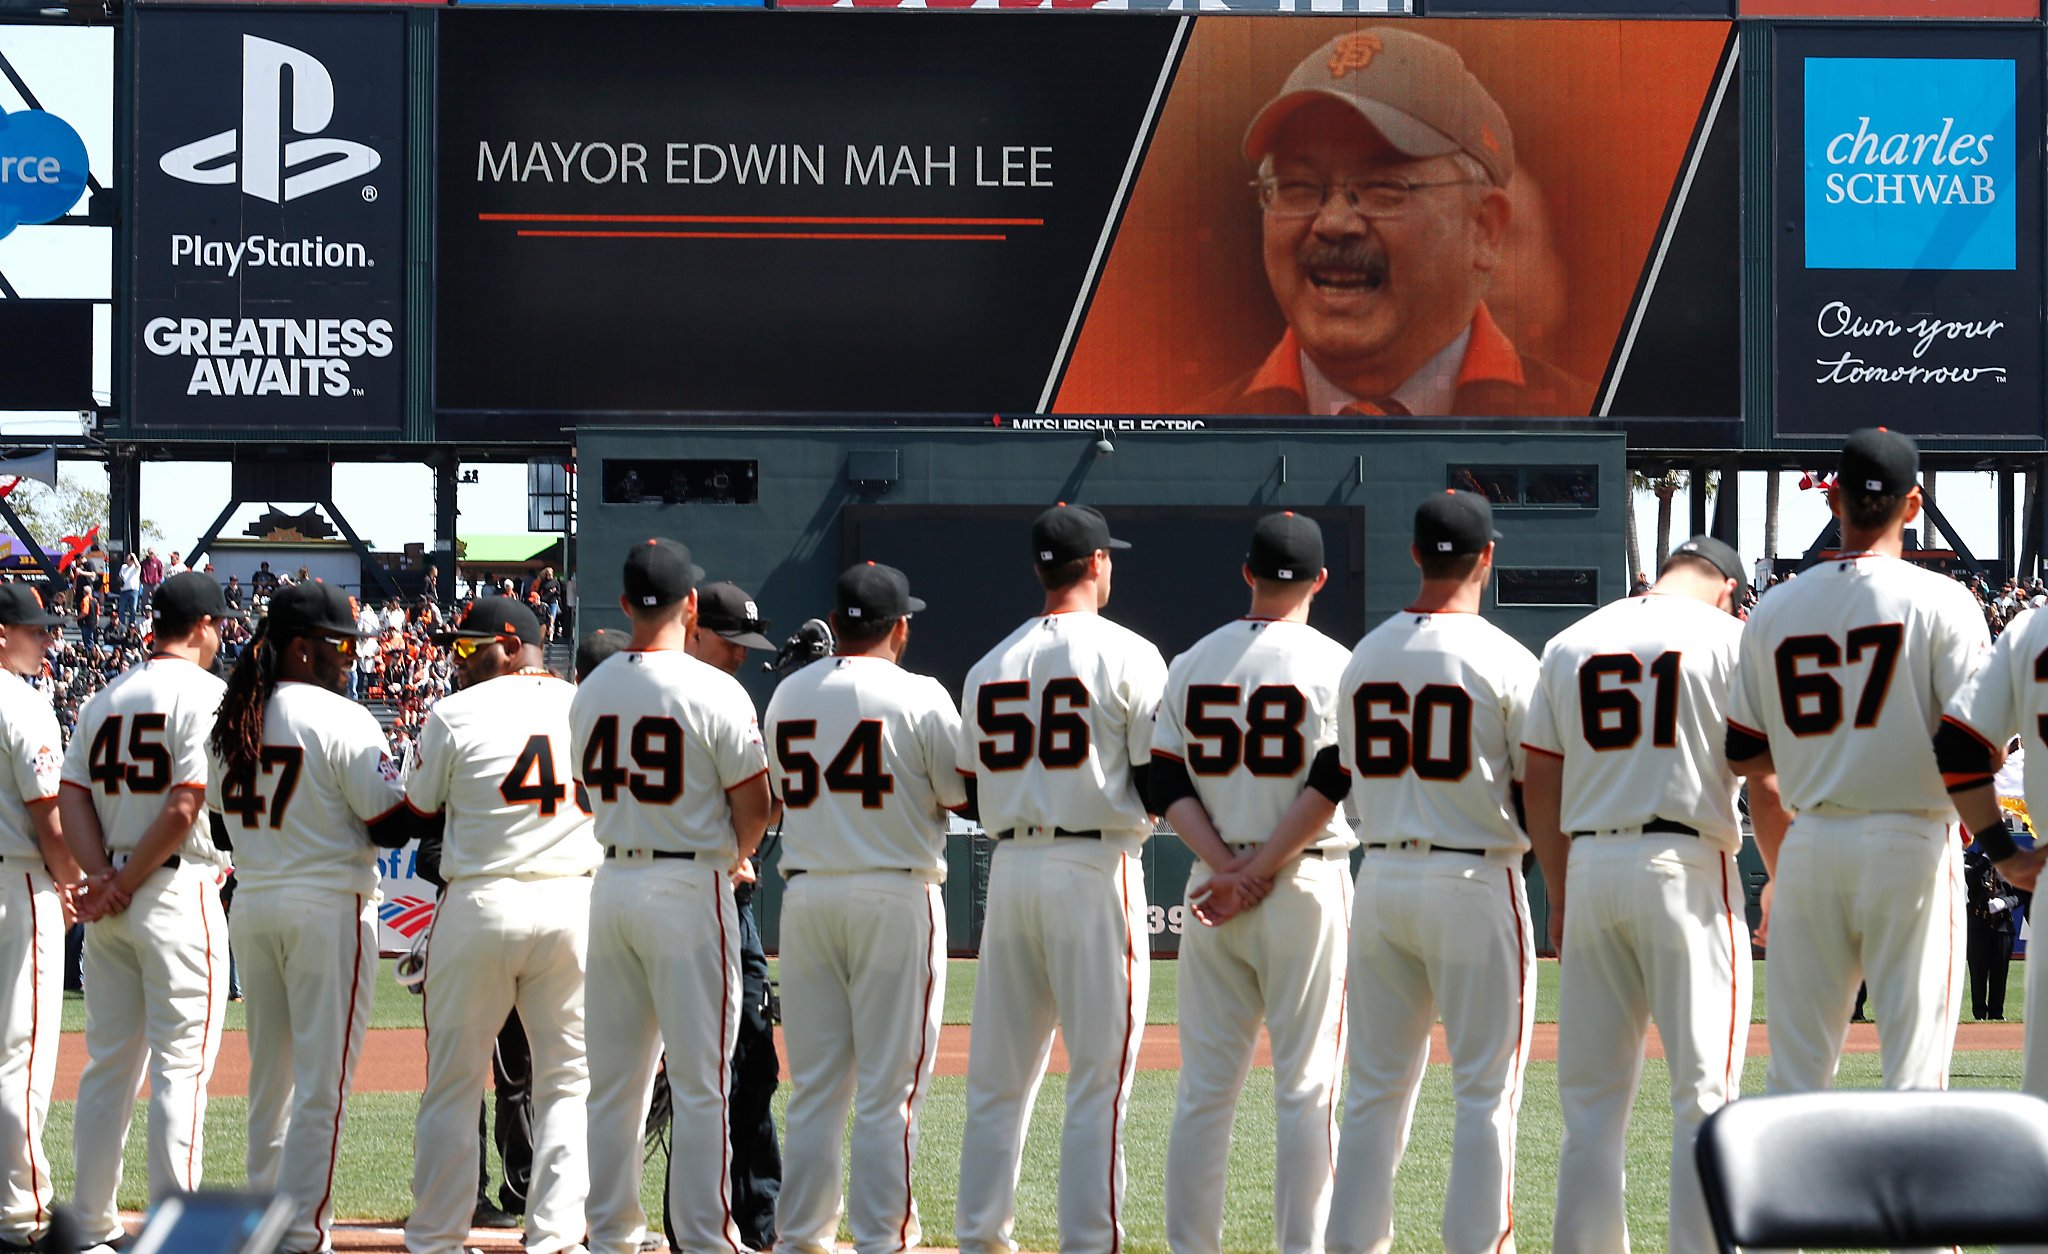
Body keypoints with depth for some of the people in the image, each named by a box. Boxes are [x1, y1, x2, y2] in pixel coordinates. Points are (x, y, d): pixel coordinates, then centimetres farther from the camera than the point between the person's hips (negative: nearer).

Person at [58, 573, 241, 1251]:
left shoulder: (105, 698, 13)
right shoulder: (205, 692, -9)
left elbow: (73, 799, 4)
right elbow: (185, 808, -17)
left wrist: (103, 876, -7)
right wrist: (123, 885, -10)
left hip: (110, 899, 7)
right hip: (179, 893, -7)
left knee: (108, 1063, 12)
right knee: (181, 1066, -4)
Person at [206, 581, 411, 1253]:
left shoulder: (232, 718, 8)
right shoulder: (342, 719, -12)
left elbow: (219, 818, 12)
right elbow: (390, 825, -14)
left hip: (250, 907, 7)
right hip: (327, 906, -7)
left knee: (269, 1073, 16)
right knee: (321, 1080, -3)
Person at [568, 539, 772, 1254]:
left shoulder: (590, 692, 6)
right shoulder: (713, 691, -12)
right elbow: (753, 805, -10)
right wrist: (732, 858, 12)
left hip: (612, 882, 6)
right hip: (689, 889, -6)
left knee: (613, 1079, 11)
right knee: (701, 1080, -2)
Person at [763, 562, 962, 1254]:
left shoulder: (786, 695, 8)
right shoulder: (919, 697, -7)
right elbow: (965, 796, -3)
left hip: (805, 895, 5)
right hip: (896, 896, -5)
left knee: (813, 1087, 9)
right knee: (889, 1088, -1)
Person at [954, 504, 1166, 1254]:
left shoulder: (990, 666, 11)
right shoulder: (1127, 656, -5)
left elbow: (973, 792, 12)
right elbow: (1160, 784, -7)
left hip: (1009, 867, 5)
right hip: (1096, 868, -5)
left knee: (998, 1075, 10)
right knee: (1099, 1073, -2)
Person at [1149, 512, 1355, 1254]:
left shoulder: (1193, 663, 8)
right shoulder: (1333, 666, -5)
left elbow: (1166, 783, 2)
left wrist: (1222, 862, -7)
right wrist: (1262, 871, -11)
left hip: (1213, 886, 4)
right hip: (1306, 887, -4)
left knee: (1205, 1085, 7)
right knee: (1305, 1083, 0)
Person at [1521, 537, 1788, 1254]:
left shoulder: (1570, 643, 13)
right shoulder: (1729, 637, 0)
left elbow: (1541, 783, 12)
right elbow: (1765, 784, -5)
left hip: (1588, 868, 4)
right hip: (1687, 866, -4)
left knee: (1592, 1095, 9)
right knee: (1704, 1093, -2)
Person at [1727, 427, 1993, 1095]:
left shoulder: (1773, 610, 5)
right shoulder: (1939, 600, -6)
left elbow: (1743, 757, 8)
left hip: (1809, 845, 3)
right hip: (1909, 842, -3)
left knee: (1795, 1068, 8)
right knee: (1913, 1065, -1)